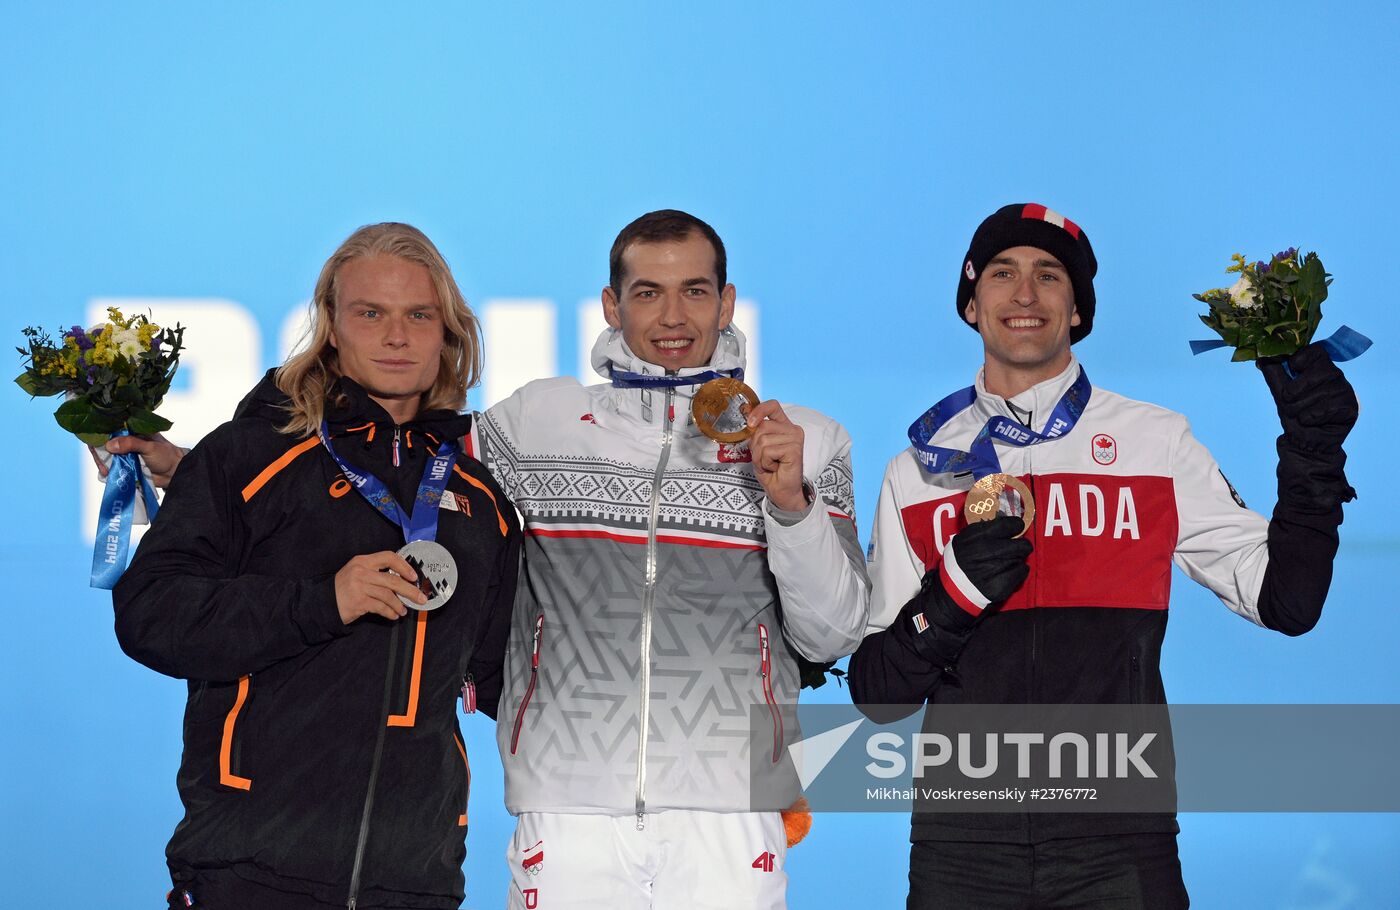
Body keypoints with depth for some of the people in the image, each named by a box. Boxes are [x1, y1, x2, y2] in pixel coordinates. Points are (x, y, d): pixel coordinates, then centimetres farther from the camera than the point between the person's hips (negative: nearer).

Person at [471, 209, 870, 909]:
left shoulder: (807, 442, 9)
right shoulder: (535, 421, 9)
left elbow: (831, 638, 4)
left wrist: (791, 501, -9)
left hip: (731, 812, 0)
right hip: (568, 804, 0)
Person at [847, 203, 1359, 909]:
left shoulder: (1155, 441, 8)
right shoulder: (918, 468, 11)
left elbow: (1284, 600, 5)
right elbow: (877, 694, 8)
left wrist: (1312, 452, -6)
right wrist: (951, 596, -10)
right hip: (963, 843, 1)